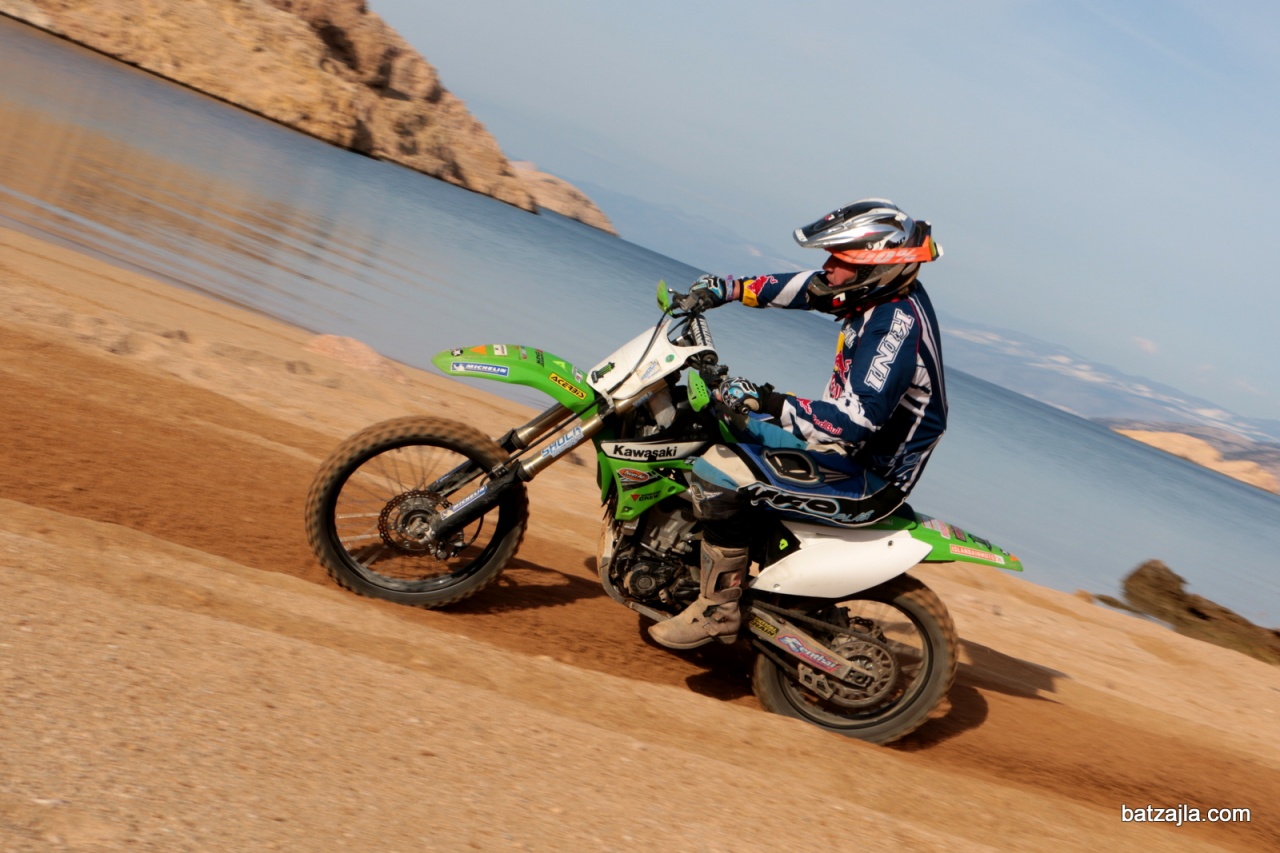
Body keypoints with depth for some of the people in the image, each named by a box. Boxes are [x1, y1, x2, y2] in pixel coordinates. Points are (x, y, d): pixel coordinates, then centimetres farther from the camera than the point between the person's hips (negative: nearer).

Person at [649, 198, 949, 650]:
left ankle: (718, 611, -7)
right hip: (854, 444, 11)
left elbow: (854, 422, -36)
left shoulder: (896, 327, -28)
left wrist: (768, 402, -40)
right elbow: (804, 287, 13)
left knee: (720, 475, -22)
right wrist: (726, 289, 6)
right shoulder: (883, 289, 0)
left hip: (868, 476, -11)